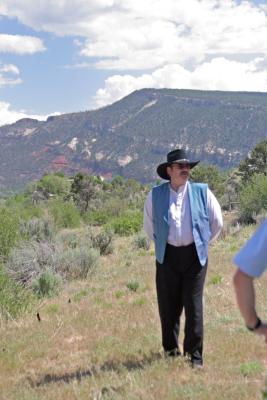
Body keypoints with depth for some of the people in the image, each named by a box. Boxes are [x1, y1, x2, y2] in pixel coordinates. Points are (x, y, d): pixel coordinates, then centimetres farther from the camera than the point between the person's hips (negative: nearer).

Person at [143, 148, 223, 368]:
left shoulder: (202, 192, 1)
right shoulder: (155, 195, 2)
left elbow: (217, 222, 11)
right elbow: (149, 225, 17)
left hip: (194, 255, -1)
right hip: (168, 256, 1)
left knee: (194, 305, -2)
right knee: (168, 305, 5)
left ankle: (195, 354, 9)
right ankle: (170, 349, 23)